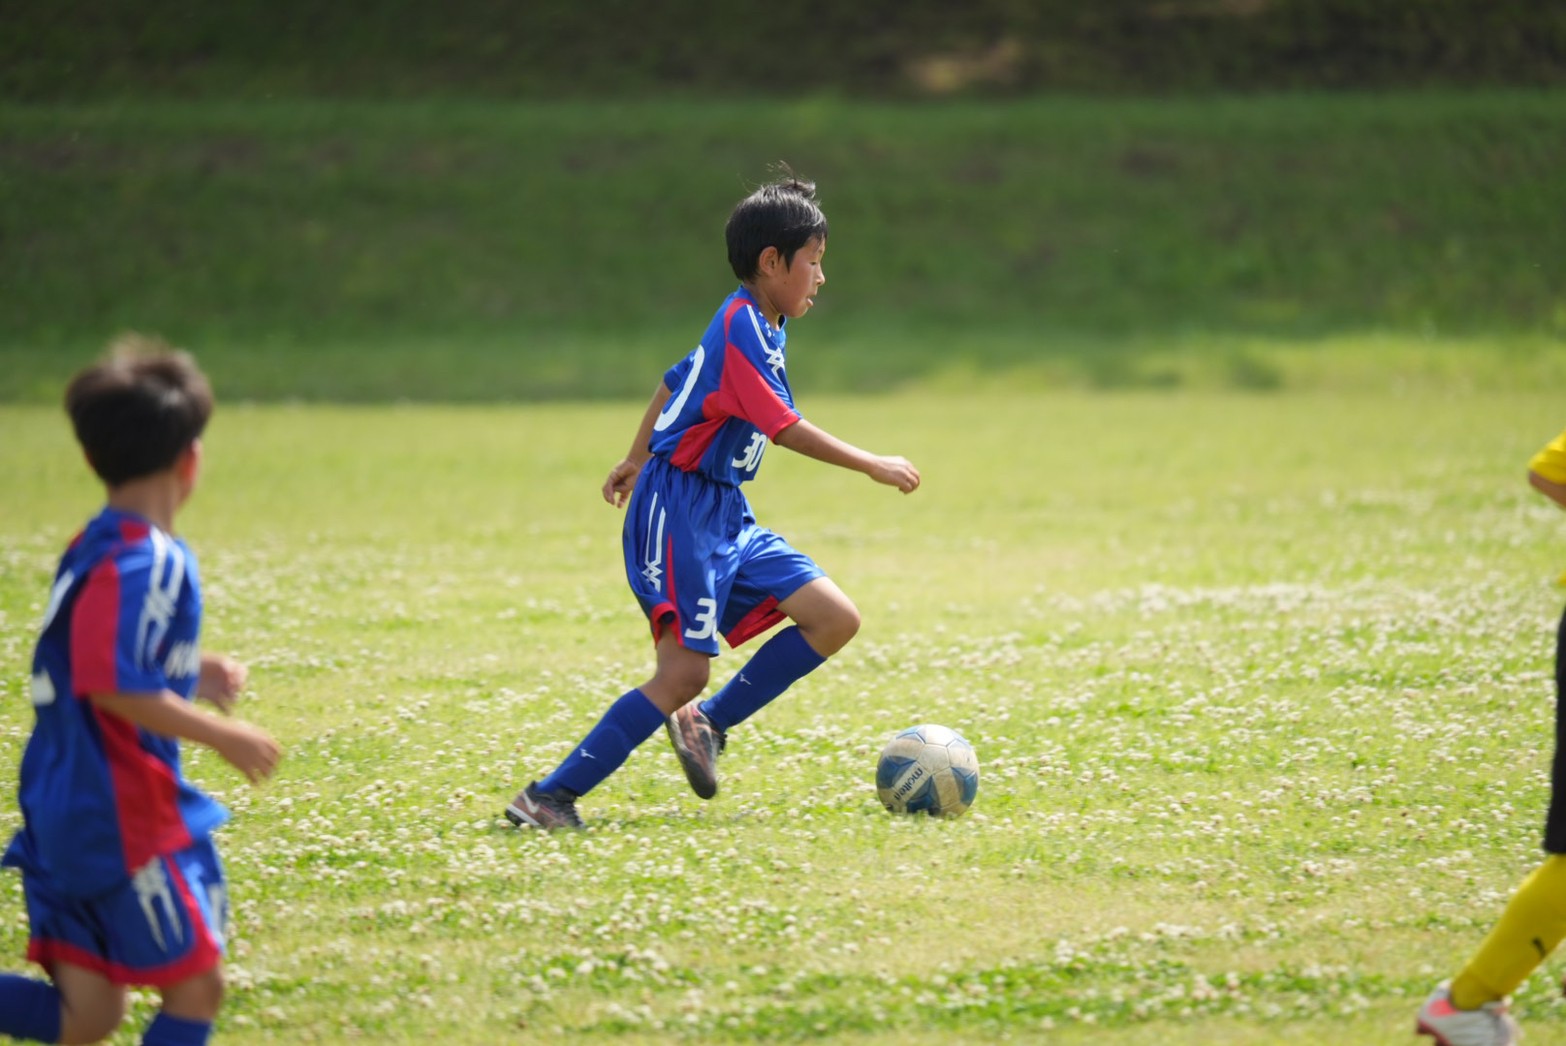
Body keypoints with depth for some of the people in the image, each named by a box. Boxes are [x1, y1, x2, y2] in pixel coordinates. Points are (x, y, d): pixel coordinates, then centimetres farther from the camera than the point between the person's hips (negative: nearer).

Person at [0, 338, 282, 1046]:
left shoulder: (95, 548, 12)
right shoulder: (143, 562, -17)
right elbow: (114, 689, -23)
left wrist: (190, 673, 20)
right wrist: (222, 737, -16)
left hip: (66, 807, 9)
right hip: (121, 815, -9)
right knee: (195, 988, 2)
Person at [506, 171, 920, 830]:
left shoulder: (759, 327, 14)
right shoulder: (740, 327, -16)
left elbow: (676, 381, 27)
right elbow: (785, 428, -20)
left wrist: (638, 461, 38)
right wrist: (874, 466, -13)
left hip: (727, 516, 10)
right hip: (679, 512, -10)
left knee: (835, 619, -1)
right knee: (684, 672, -17)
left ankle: (708, 725, 8)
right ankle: (548, 797, -14)